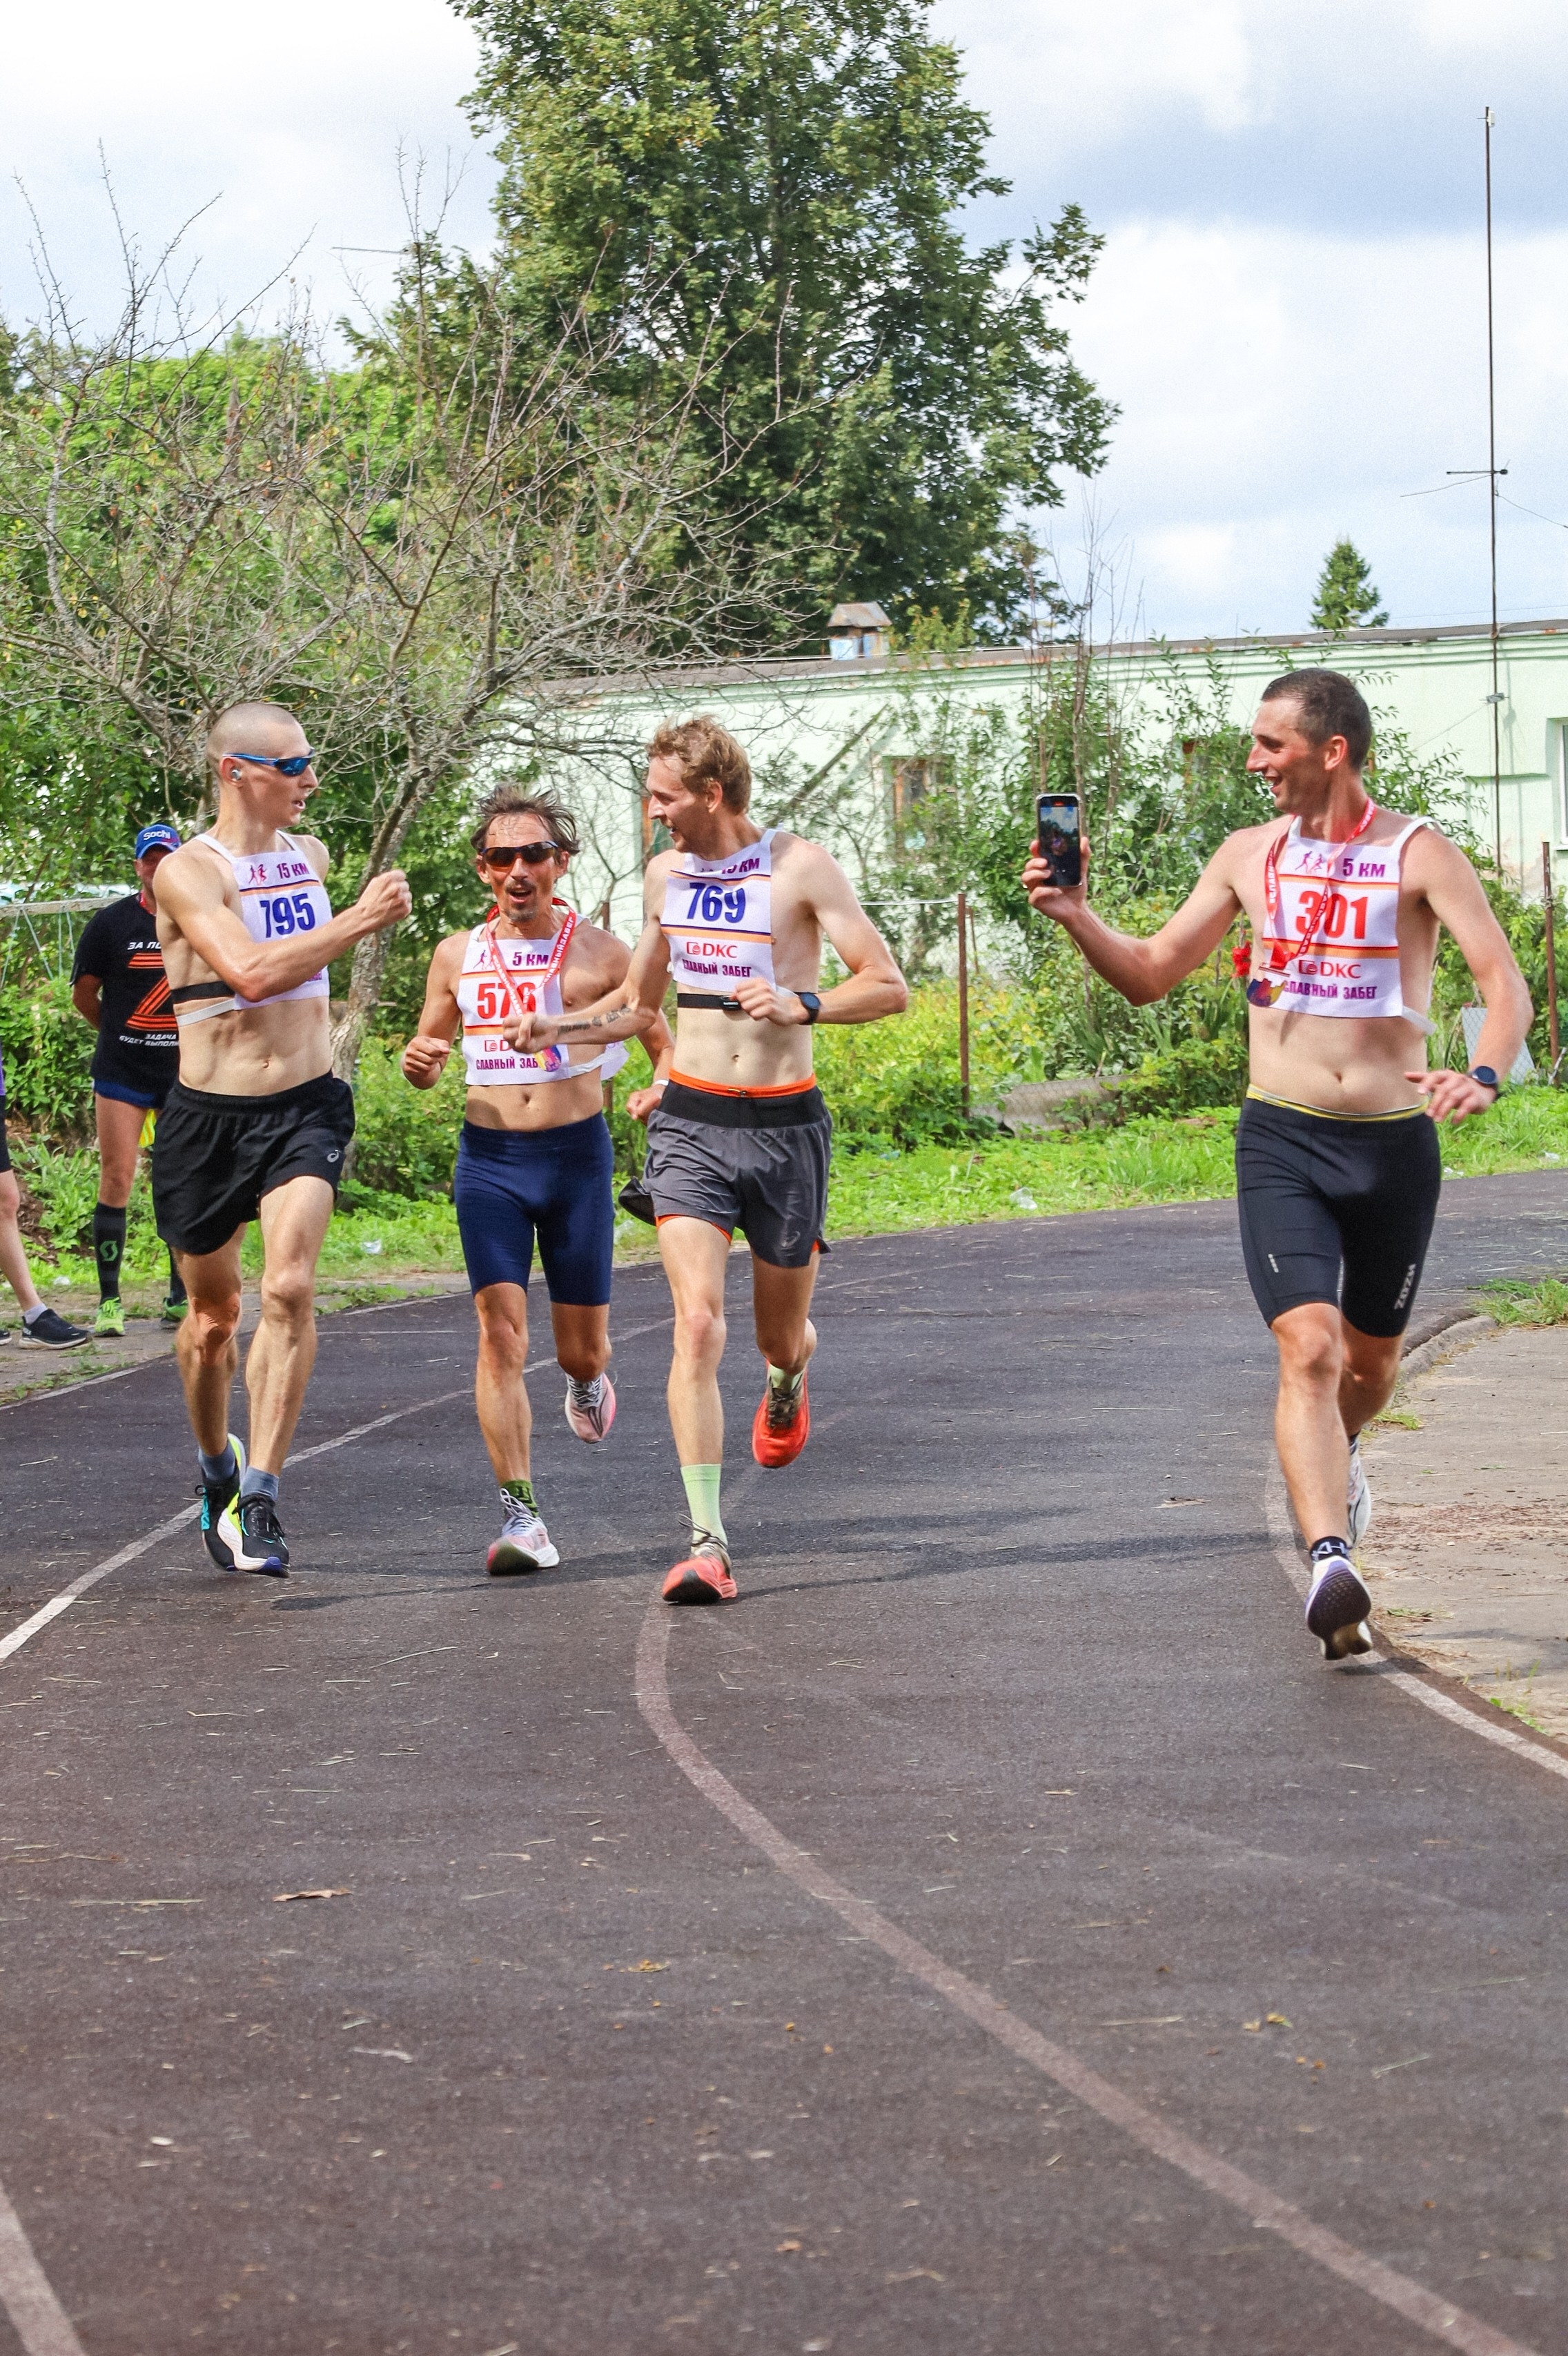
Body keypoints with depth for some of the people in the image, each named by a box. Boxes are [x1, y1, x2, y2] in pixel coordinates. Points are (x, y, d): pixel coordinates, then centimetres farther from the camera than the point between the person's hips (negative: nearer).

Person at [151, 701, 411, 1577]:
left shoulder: (311, 856, 9)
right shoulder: (189, 872, -12)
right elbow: (250, 971, -27)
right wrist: (361, 922, -25)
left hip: (307, 1105, 3)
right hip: (210, 1113, -3)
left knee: (290, 1288, -19)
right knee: (214, 1313, 11)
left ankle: (259, 1499, -19)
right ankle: (217, 1464, 38)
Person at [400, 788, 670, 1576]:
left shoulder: (599, 953, 1)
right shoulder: (458, 955, 8)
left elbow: (666, 1048, 9)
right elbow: (427, 1062, 19)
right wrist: (419, 1063, -6)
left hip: (576, 1155, -1)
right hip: (488, 1157, 1)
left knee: (581, 1345, 7)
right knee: (500, 1332, -13)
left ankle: (588, 1380, 47)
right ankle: (521, 1517, -14)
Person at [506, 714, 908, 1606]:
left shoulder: (802, 868, -7)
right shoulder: (666, 875, 9)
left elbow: (890, 988, -10)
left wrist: (802, 1005, -27)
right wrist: (561, 1028, 9)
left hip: (784, 1126, -2)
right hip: (691, 1121, 2)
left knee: (782, 1336, 12)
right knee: (699, 1323, -16)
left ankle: (788, 1379, 53)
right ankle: (708, 1542, -20)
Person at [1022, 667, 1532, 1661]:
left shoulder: (1419, 855, -5)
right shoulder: (1251, 857, 7)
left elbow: (1507, 985, -13)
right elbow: (1150, 974, 14)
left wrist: (1483, 1076, -32)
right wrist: (1077, 916, -3)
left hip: (1395, 1142, -1)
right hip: (1282, 1140, 1)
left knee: (1372, 1358, 17)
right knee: (1309, 1348, -18)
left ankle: (1339, 1453, 51)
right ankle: (1332, 1569, -28)